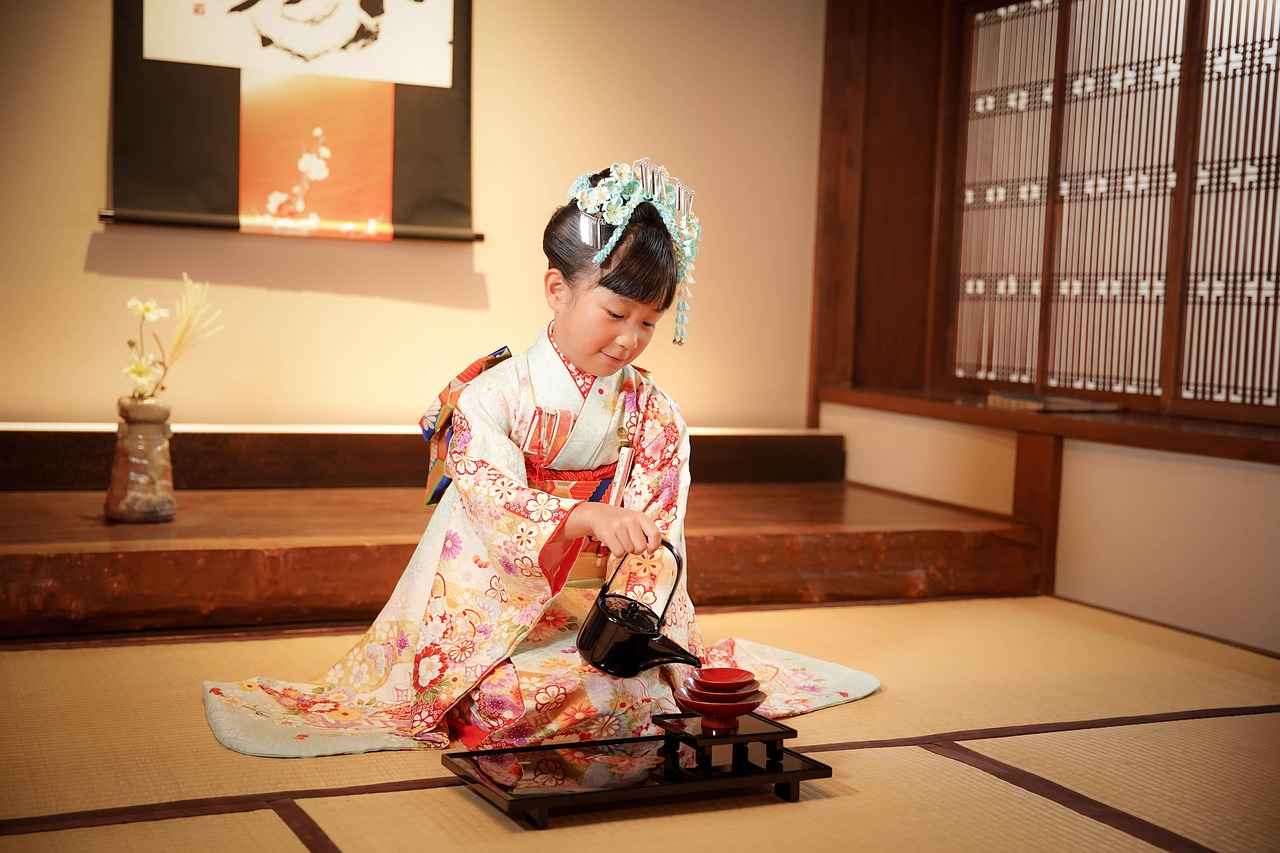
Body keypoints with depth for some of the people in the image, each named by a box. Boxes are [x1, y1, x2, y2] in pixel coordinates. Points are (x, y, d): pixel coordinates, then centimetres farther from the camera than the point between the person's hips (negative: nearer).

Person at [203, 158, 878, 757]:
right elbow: (497, 505, -23)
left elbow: (653, 542, -3)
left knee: (633, 689, -21)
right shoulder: (493, 395, -9)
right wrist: (589, 517, -42)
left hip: (596, 617, 4)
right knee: (504, 699, -29)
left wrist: (657, 636, -16)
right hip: (497, 609, -3)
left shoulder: (651, 411, 2)